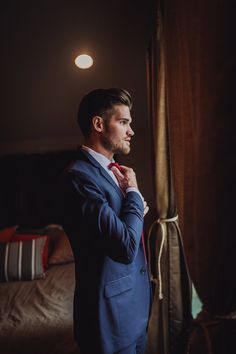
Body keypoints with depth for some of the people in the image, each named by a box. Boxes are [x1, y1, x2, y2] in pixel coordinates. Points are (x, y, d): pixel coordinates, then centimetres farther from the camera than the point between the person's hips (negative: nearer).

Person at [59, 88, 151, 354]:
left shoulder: (114, 171, 6)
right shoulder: (79, 176, -23)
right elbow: (126, 246, -29)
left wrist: (137, 211, -4)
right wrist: (133, 191, -15)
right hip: (112, 314, -8)